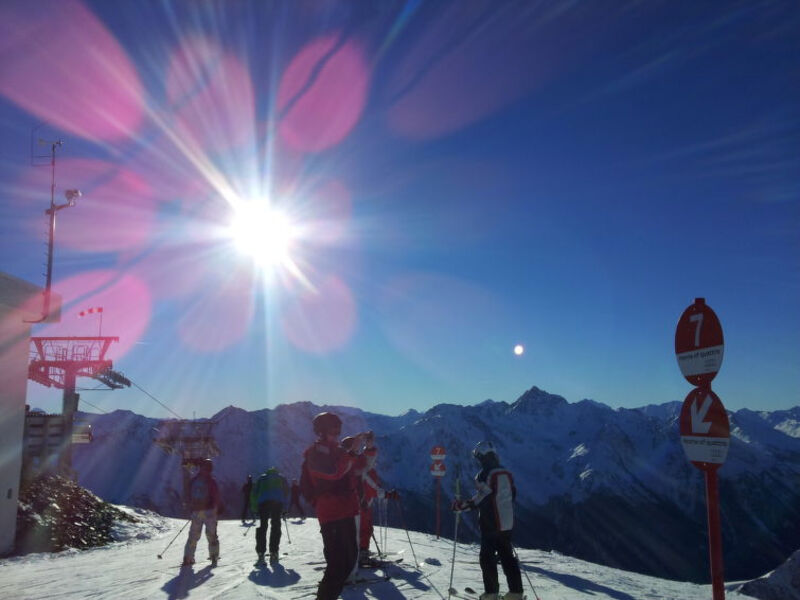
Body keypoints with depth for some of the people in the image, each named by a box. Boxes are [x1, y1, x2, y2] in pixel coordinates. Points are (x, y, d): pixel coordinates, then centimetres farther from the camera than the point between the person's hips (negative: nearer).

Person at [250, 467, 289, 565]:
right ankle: (273, 553, 4)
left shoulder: (262, 478, 28)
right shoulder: (281, 478, 29)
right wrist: (285, 508, 21)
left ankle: (260, 554, -12)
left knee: (263, 526, 1)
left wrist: (254, 508, 19)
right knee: (276, 526, 8)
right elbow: (286, 491, 21)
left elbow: (254, 492, 19)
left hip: (263, 502, 0)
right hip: (278, 502, 0)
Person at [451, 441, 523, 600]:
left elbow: (481, 498, -19)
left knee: (488, 557, 3)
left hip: (490, 524, -7)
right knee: (508, 557, 13)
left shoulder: (485, 474, -14)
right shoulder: (507, 473, 9)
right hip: (507, 524, 7)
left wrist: (461, 505, -12)